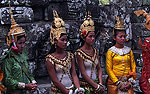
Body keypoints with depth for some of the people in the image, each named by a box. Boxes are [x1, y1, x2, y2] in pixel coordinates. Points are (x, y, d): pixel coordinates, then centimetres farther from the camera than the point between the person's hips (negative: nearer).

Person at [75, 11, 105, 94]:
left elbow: (99, 68, 7)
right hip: (85, 84, -5)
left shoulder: (95, 51, 6)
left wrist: (100, 84, -5)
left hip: (96, 82, 5)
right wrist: (96, 86, -13)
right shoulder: (79, 53, -11)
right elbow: (83, 73, -13)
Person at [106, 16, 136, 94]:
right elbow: (109, 69, -6)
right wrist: (118, 83, -12)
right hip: (114, 83, -2)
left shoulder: (129, 51, 7)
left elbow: (133, 67, 6)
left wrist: (131, 82, -6)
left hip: (128, 83, 3)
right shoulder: (110, 51, -3)